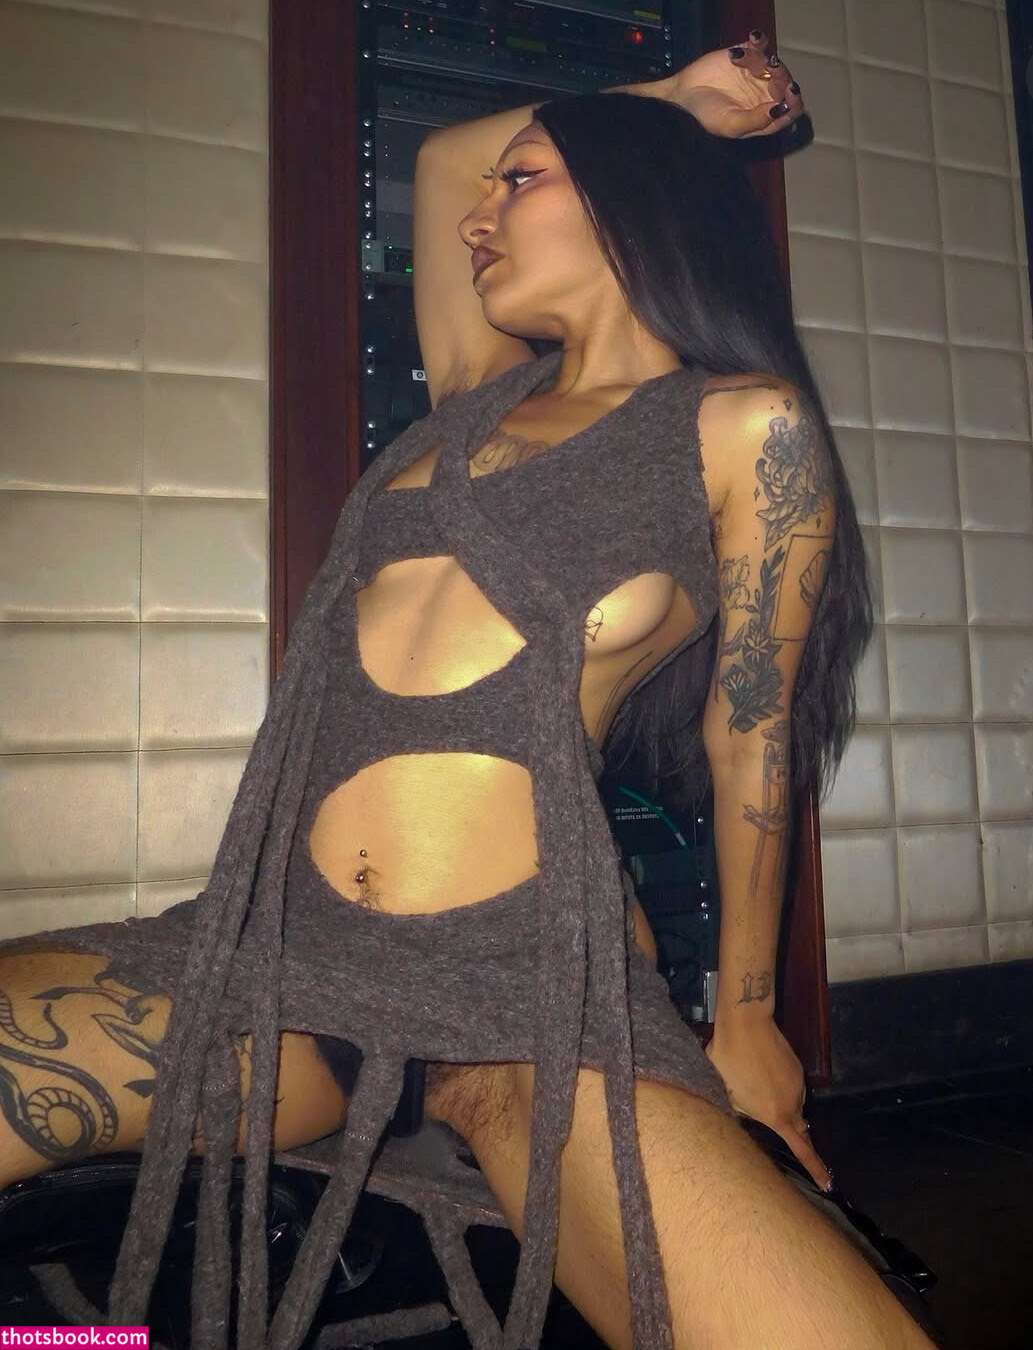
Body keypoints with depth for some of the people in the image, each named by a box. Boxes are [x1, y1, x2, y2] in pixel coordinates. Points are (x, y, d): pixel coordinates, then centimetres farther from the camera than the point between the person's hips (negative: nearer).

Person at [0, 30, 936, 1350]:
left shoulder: (746, 428, 4)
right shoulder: (480, 395, 18)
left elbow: (749, 737, 7)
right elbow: (441, 155, 34)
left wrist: (744, 1019, 13)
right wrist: (678, 94, 36)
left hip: (521, 985, -5)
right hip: (274, 949, 6)